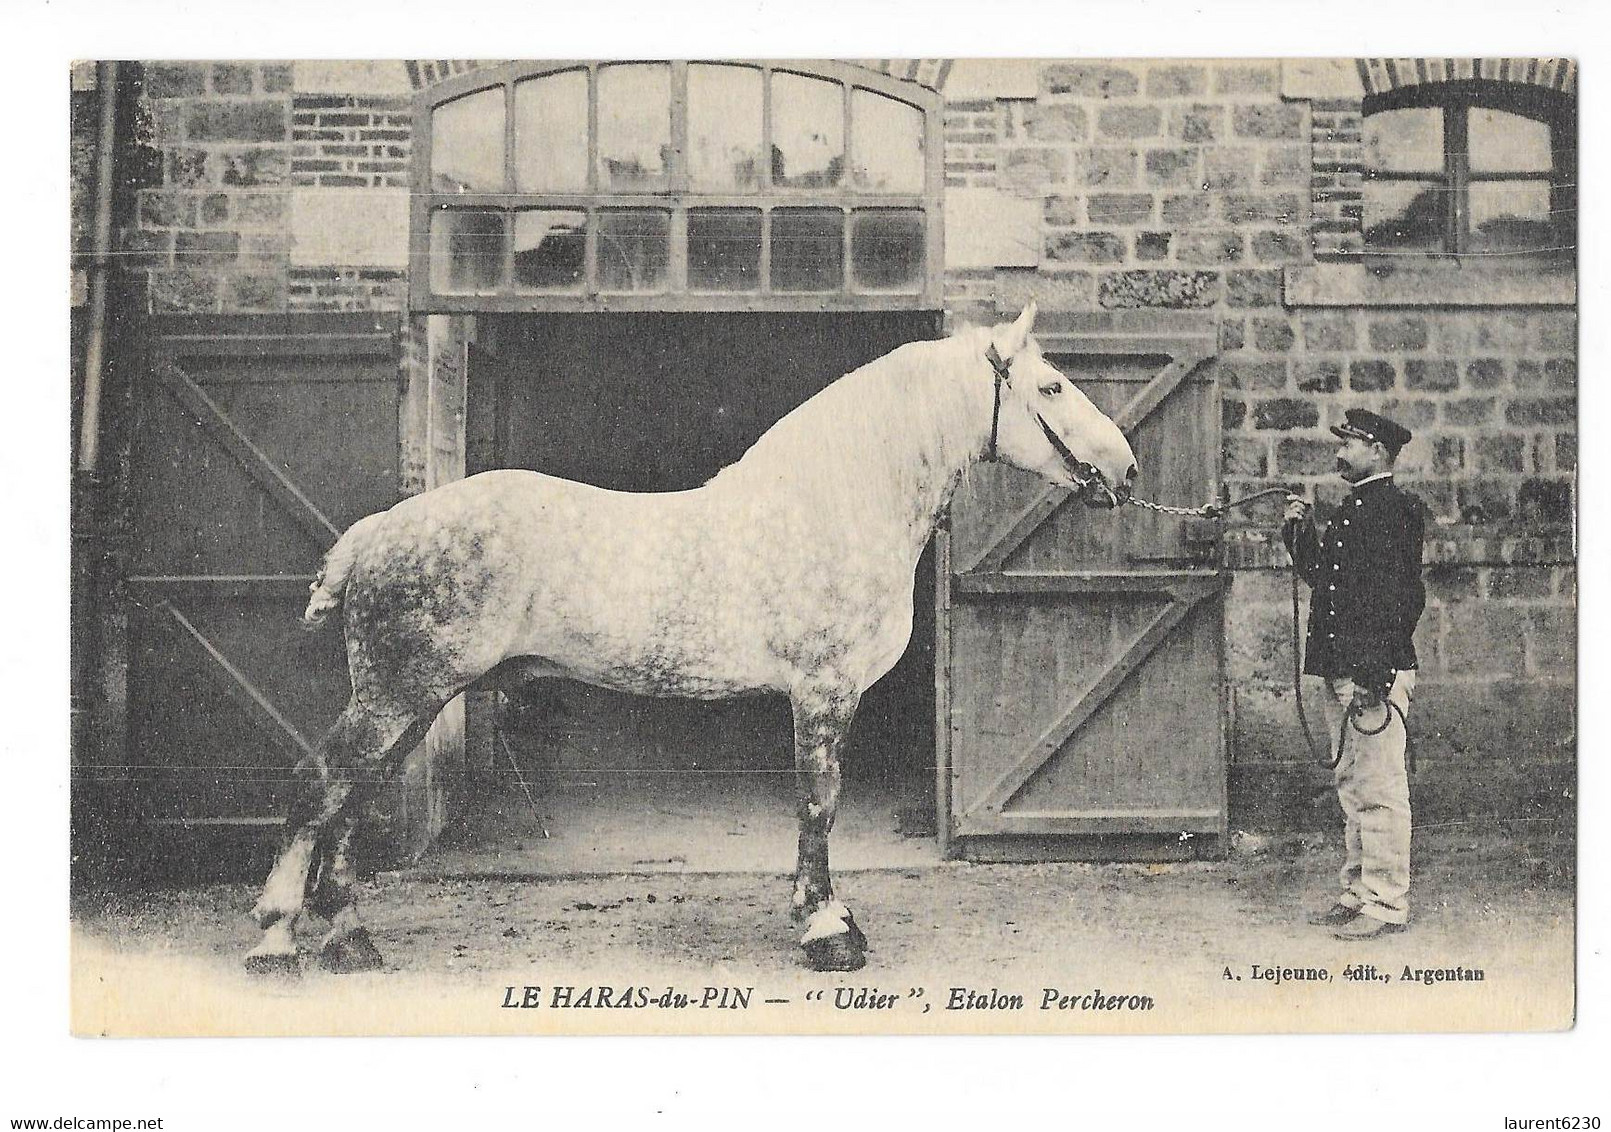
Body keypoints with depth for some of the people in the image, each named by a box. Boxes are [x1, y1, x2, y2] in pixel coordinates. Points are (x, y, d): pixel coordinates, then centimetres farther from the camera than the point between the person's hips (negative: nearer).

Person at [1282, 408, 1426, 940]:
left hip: (1374, 674, -10)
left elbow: (1397, 595, -19)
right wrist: (1301, 530, 9)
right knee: (1352, 786, 15)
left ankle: (1387, 905, 2)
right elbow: (1320, 574, 25)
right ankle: (1358, 894, 23)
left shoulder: (1391, 508, -12)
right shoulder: (1353, 508, 19)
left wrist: (1373, 676, -23)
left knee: (1378, 790, -4)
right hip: (1342, 672, 10)